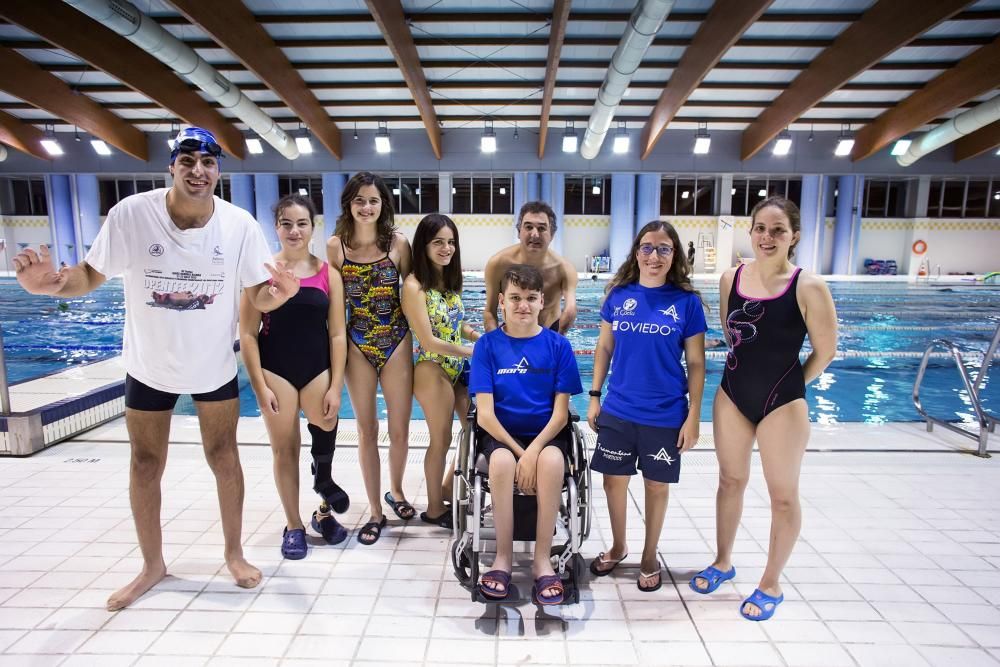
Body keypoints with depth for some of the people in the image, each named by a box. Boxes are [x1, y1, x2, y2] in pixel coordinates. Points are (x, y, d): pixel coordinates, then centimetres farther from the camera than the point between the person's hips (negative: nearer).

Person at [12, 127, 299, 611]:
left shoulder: (240, 226, -16)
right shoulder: (131, 214, -18)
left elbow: (258, 297, -12)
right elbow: (91, 275, -9)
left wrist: (282, 294, -35)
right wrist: (51, 284, -31)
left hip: (214, 366, 0)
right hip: (149, 365, 1)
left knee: (223, 457, 11)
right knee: (145, 465, 13)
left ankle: (234, 553, 31)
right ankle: (152, 564, 35)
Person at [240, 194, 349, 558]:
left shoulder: (328, 273, 0)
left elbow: (337, 334, 0)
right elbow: (247, 334, -5)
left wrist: (336, 386, -5)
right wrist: (260, 386, -9)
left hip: (318, 368, 1)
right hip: (275, 370, -1)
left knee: (325, 443, -1)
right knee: (285, 449, 8)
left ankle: (324, 511, 28)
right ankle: (294, 526, 27)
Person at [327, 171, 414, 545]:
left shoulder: (398, 243, -3)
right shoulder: (336, 245, -1)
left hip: (396, 343, 0)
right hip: (357, 345, 1)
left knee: (400, 429, 8)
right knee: (367, 431, 9)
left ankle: (396, 490, 35)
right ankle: (375, 510, 23)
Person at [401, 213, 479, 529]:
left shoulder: (449, 279, 5)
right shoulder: (415, 286, -18)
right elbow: (429, 341, -21)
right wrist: (474, 352, -17)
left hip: (460, 368, 8)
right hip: (432, 370, -8)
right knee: (441, 440, 6)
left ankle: (448, 488, 36)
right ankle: (434, 509, 27)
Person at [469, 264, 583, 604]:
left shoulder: (558, 345, -1)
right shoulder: (488, 345, -2)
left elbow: (560, 413, -5)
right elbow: (485, 413, -7)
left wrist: (533, 451, -20)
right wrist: (519, 452, -17)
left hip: (546, 433, 0)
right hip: (501, 434, 0)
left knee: (552, 460, -33)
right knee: (502, 460, -33)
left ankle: (542, 560, -16)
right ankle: (503, 556, -13)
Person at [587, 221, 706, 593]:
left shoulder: (687, 301, -6)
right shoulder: (618, 294, 0)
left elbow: (696, 363, -3)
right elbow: (604, 348, 7)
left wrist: (694, 417, -6)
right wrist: (594, 397, 3)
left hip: (666, 415, -2)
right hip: (618, 410, 2)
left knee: (657, 485, 13)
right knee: (614, 480, 13)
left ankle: (649, 558, 34)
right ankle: (617, 547, 37)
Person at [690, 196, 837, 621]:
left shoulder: (808, 288, -16)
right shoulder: (731, 278, -3)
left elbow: (825, 351, -7)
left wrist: (790, 385, 3)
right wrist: (750, 368, 11)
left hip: (782, 403, -4)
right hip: (733, 394, 4)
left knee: (783, 495, 9)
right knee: (731, 480, 17)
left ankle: (771, 585, 28)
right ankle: (722, 563, 36)